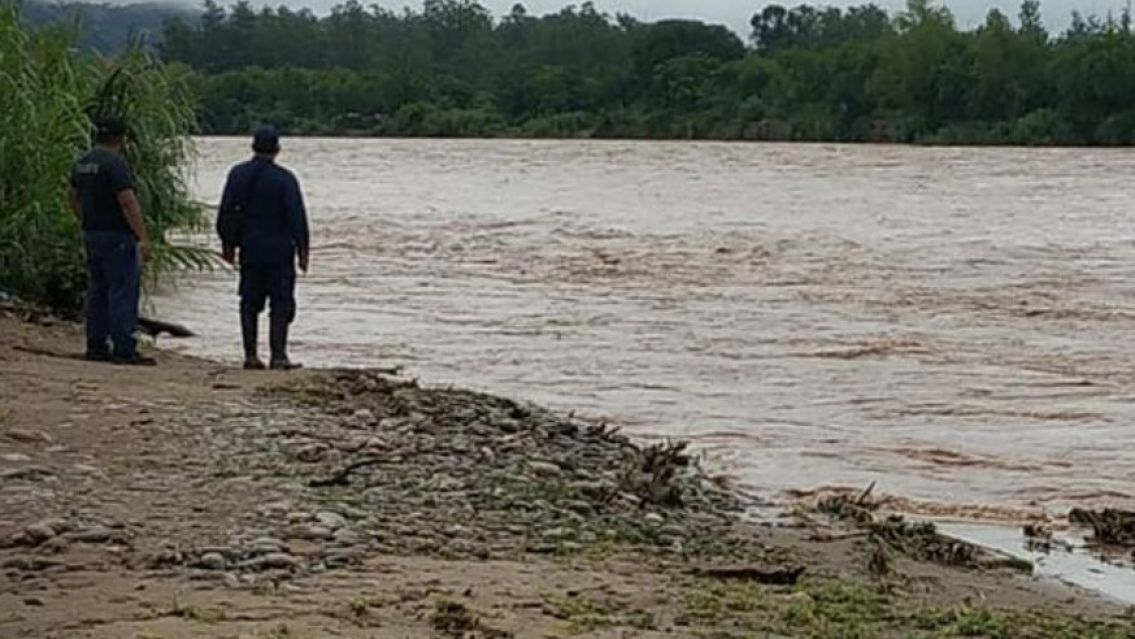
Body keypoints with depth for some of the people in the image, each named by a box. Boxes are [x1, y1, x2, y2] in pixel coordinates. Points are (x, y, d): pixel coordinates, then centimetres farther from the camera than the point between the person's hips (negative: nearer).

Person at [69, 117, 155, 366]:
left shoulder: (82, 164, 13)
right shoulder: (115, 164, -16)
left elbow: (75, 200, 21)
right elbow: (128, 203, -21)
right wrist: (143, 238, -20)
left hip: (92, 235, 9)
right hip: (118, 236, -9)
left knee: (97, 292, 12)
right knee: (124, 292, -8)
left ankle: (96, 347, 14)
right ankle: (124, 350, -11)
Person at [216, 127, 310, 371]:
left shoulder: (237, 174, 3)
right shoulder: (284, 178, -10)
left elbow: (226, 212, 7)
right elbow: (297, 217, -10)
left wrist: (228, 242, 17)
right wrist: (303, 249, -4)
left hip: (249, 250, 4)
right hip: (279, 251, -4)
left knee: (250, 302, 10)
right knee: (281, 303, 0)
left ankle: (251, 355, 9)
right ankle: (278, 356, -5)